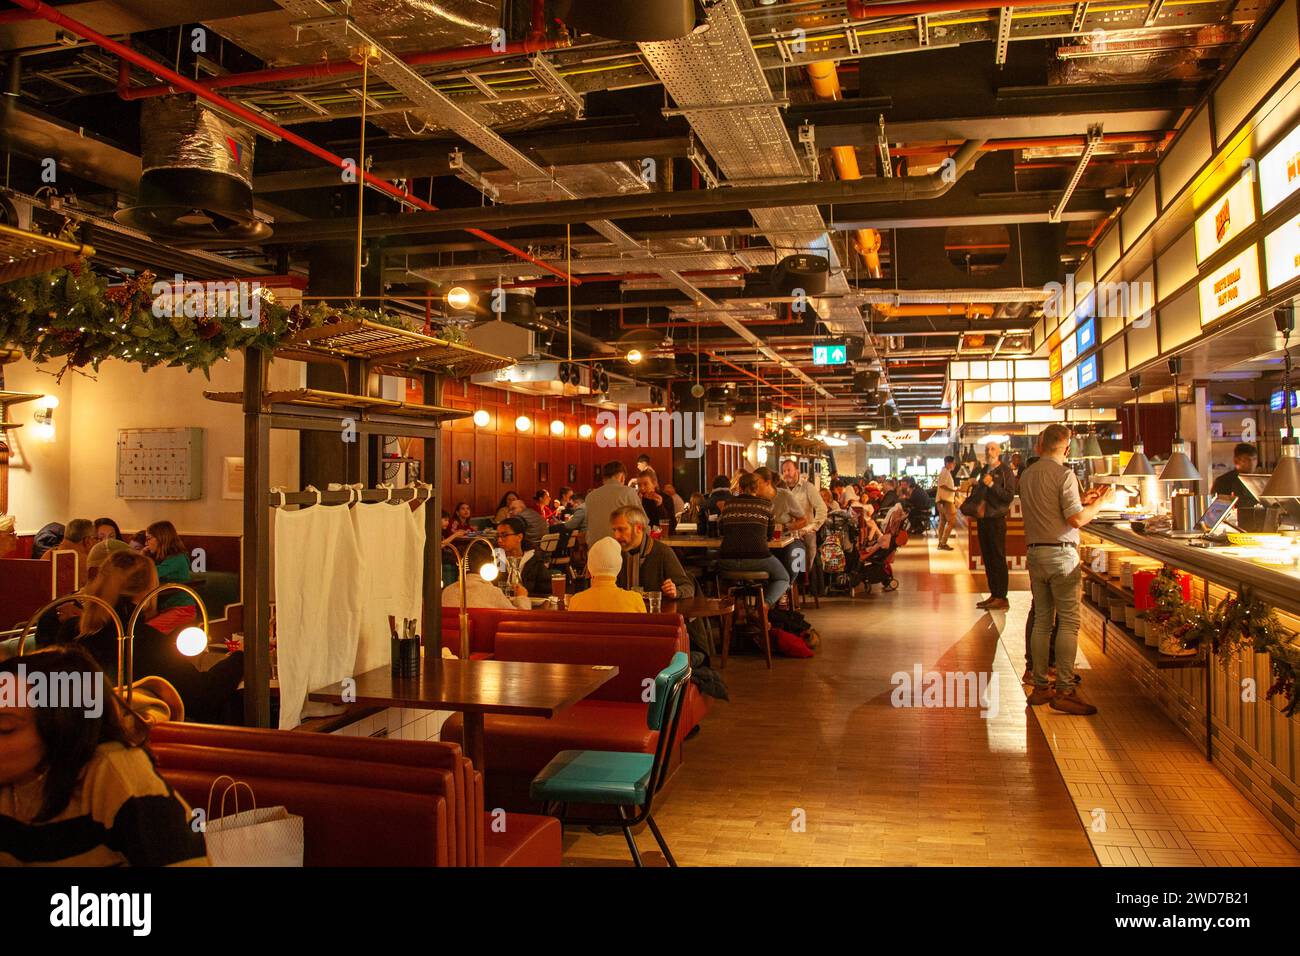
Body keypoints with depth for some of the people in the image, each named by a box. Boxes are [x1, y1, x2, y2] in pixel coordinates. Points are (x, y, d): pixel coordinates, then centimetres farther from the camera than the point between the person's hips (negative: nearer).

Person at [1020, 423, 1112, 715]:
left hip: (1035, 553, 7)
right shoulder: (1064, 474, -10)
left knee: (1041, 620, 10)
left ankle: (1040, 686, 14)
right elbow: (1076, 519, -14)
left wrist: (1081, 499, 21)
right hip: (1061, 553, -7)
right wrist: (1099, 502, 2)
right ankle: (1064, 690, -5)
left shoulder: (1027, 475, 11)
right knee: (1068, 622, -4)